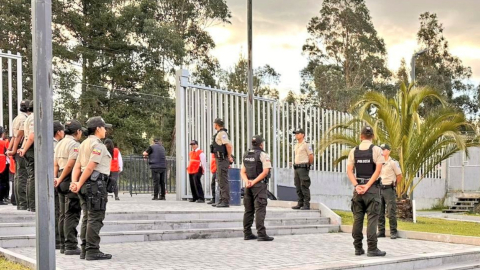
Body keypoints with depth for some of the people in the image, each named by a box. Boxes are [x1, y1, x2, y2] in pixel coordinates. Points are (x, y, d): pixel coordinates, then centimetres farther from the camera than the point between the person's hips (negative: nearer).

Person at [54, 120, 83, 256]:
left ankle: (63, 245, 18)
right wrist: (60, 180, -10)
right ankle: (71, 246, -7)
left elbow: (55, 164, 14)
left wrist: (56, 178, 10)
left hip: (62, 181, 9)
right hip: (72, 180, -9)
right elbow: (70, 164, -19)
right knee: (72, 214, -7)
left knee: (63, 214, 13)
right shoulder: (74, 144, -12)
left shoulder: (59, 144, 16)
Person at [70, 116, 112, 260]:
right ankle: (92, 251, -7)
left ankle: (85, 249, 15)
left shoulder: (84, 144, 18)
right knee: (96, 218, -7)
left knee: (87, 217, 12)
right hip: (96, 183, -10)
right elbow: (90, 167, -18)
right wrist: (79, 184, -14)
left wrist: (74, 182, 0)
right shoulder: (98, 144, -11)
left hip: (86, 183, 10)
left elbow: (77, 166, 11)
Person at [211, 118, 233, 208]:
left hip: (222, 160, -11)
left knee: (223, 181, -9)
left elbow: (229, 145, -24)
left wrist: (229, 157, -14)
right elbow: (230, 146, 22)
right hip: (220, 160, 11)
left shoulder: (221, 133, -14)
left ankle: (226, 202, -8)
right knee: (221, 181, 15)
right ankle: (222, 201, 21)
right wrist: (229, 156, 17)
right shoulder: (220, 133, 17)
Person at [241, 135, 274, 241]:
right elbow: (265, 171, -16)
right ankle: (261, 234, -12)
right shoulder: (263, 155, -7)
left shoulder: (246, 155, 13)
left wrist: (247, 181, -5)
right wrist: (254, 181, -15)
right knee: (260, 210, -8)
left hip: (248, 186, 7)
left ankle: (247, 233, 14)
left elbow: (242, 172, 9)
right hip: (259, 185, -6)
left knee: (249, 210, 11)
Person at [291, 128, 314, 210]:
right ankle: (300, 203, 15)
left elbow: (311, 156, -9)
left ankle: (306, 205, -7)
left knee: (304, 187, -9)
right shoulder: (296, 146, 17)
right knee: (298, 187, 9)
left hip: (303, 167, -9)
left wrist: (309, 165, 2)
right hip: (296, 167, 9)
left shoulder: (306, 144, -8)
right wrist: (295, 165, 17)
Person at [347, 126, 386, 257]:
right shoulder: (376, 150, -3)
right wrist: (367, 186, -12)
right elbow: (378, 170, -12)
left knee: (357, 218, 8)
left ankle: (358, 248, 11)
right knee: (372, 218, -3)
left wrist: (357, 185, -6)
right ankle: (372, 249, -4)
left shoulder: (354, 151, 7)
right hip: (372, 187, -3)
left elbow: (349, 170, 0)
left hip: (358, 187, 3)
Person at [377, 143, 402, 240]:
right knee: (379, 212, 7)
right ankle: (381, 231, 14)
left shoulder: (393, 162, -4)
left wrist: (393, 185, 7)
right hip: (379, 189, 5)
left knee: (391, 212, -5)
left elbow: (399, 176, 2)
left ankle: (393, 232, 1)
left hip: (389, 189, -5)